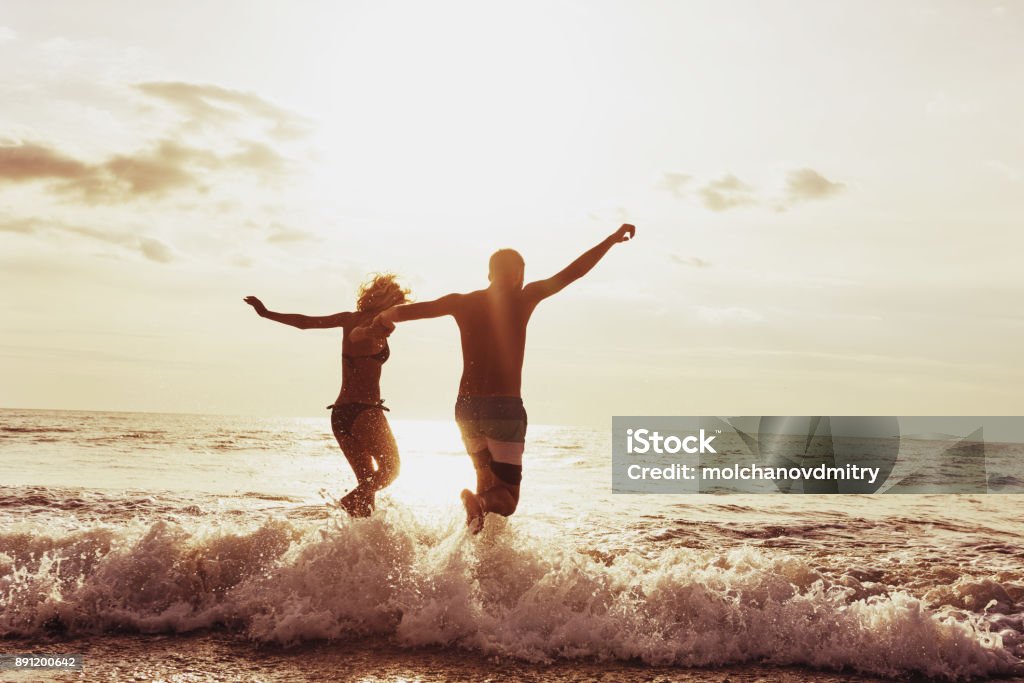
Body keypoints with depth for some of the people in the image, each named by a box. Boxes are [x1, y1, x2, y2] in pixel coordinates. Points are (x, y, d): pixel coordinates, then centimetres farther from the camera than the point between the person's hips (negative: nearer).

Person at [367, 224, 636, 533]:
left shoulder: (462, 302, 6)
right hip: (505, 408, -4)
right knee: (506, 501, 0)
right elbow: (572, 272, 4)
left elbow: (408, 310, 1)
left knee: (487, 483, 25)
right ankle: (477, 502, -33)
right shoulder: (524, 298, -1)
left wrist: (383, 318, 14)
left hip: (466, 407, 4)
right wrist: (611, 240, 12)